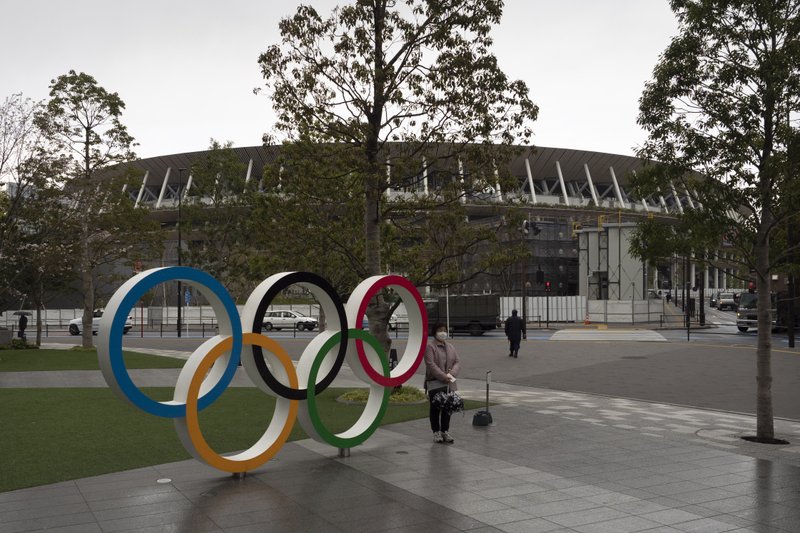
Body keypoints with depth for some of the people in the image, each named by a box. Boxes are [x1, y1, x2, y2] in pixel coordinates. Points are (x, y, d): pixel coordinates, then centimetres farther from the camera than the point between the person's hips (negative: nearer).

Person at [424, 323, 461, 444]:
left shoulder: (451, 347, 15)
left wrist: (452, 373, -12)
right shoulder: (429, 346, -7)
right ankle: (436, 432, 11)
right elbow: (431, 364, -16)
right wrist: (444, 377, -21)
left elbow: (457, 362, 9)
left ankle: (445, 431, 17)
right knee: (435, 408, 2)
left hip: (449, 384, 5)